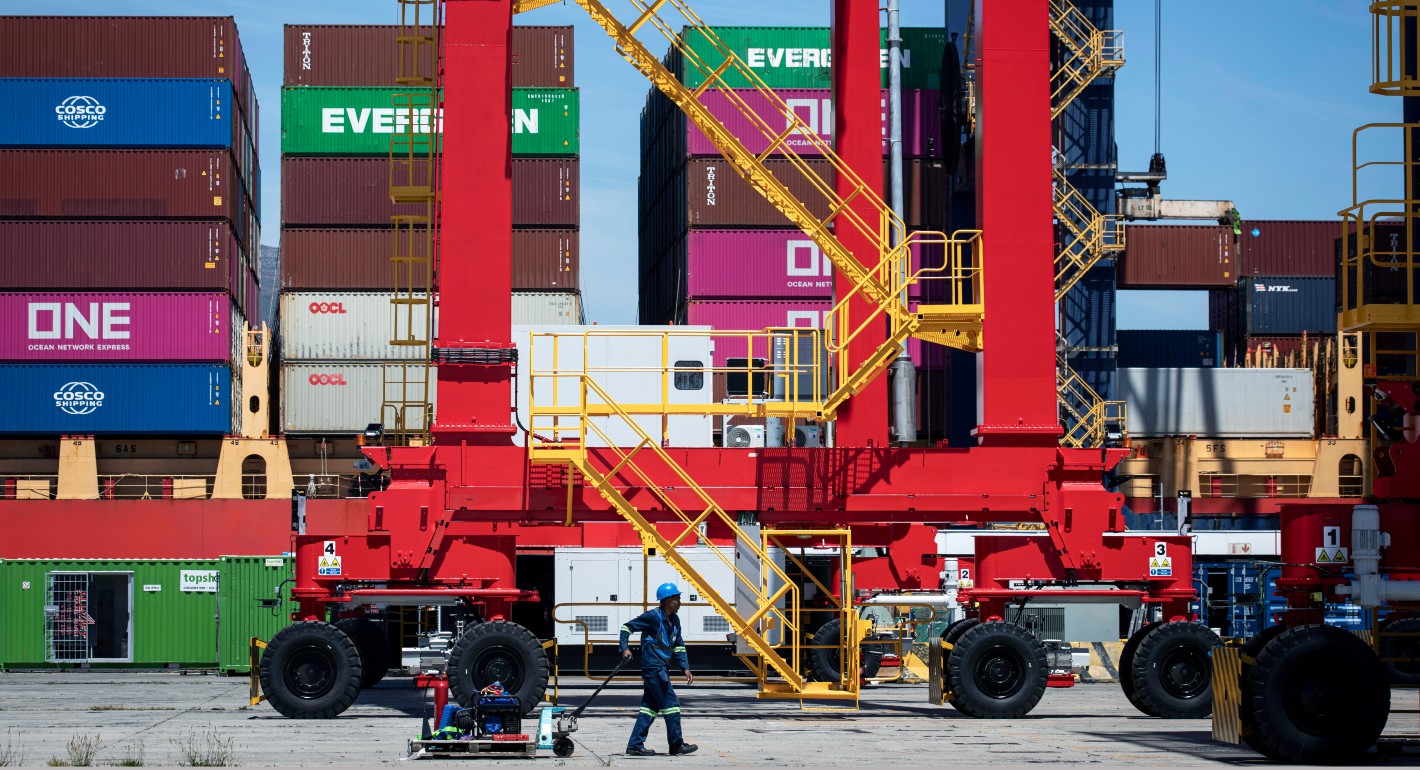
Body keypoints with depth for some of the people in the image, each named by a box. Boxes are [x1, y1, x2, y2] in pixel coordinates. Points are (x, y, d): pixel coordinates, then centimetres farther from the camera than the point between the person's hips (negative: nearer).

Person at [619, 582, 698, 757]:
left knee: (651, 706, 8)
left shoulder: (674, 620, 13)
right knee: (671, 703, -6)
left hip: (661, 669, 9)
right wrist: (624, 649, -19)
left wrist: (685, 668, 11)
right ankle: (676, 744, 1)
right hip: (653, 667, -9)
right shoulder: (653, 616, -12)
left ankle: (635, 746, 8)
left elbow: (678, 646, 20)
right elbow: (627, 627, -8)